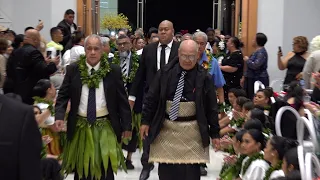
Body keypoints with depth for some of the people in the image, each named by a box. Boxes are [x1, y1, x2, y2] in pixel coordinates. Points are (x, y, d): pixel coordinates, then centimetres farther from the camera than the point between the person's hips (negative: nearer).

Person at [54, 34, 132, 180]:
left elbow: (122, 100, 0)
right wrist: (59, 116, -16)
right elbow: (63, 95, 1)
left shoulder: (114, 71, -2)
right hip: (80, 127, 1)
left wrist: (126, 126, -1)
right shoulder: (73, 70, 0)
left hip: (105, 127, -1)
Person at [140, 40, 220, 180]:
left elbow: (212, 107, -1)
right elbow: (151, 98, 5)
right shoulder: (165, 72, -1)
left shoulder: (204, 77, -5)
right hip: (165, 128, 2)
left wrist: (214, 133, 0)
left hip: (191, 131, -1)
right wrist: (146, 121, 2)